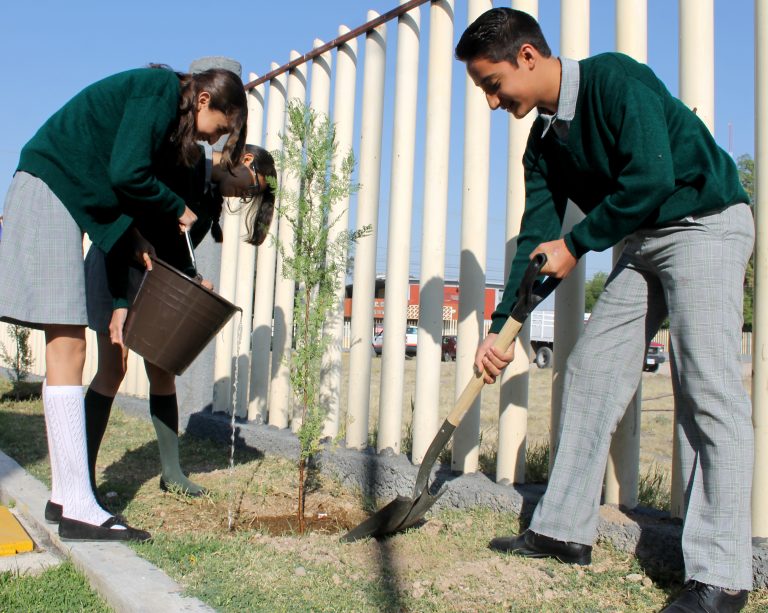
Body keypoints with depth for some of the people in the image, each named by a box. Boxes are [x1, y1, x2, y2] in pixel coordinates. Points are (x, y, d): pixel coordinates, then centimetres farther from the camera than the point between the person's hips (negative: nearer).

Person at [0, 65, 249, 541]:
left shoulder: (159, 99, 19)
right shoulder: (161, 90, -10)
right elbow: (127, 174, -18)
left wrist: (133, 238, 5)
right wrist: (177, 211, -3)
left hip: (67, 197, 10)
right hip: (51, 191, -10)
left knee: (66, 349, 7)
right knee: (68, 347, -14)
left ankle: (66, 494, 11)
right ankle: (78, 509, -13)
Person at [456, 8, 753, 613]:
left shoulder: (614, 78, -17)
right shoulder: (544, 139, 6)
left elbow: (650, 178, -26)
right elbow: (535, 239, 7)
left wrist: (576, 245, -15)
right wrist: (499, 329, 4)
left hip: (708, 223, -8)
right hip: (645, 240, 8)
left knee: (707, 388, -15)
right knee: (590, 368, 3)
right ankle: (564, 529, 11)